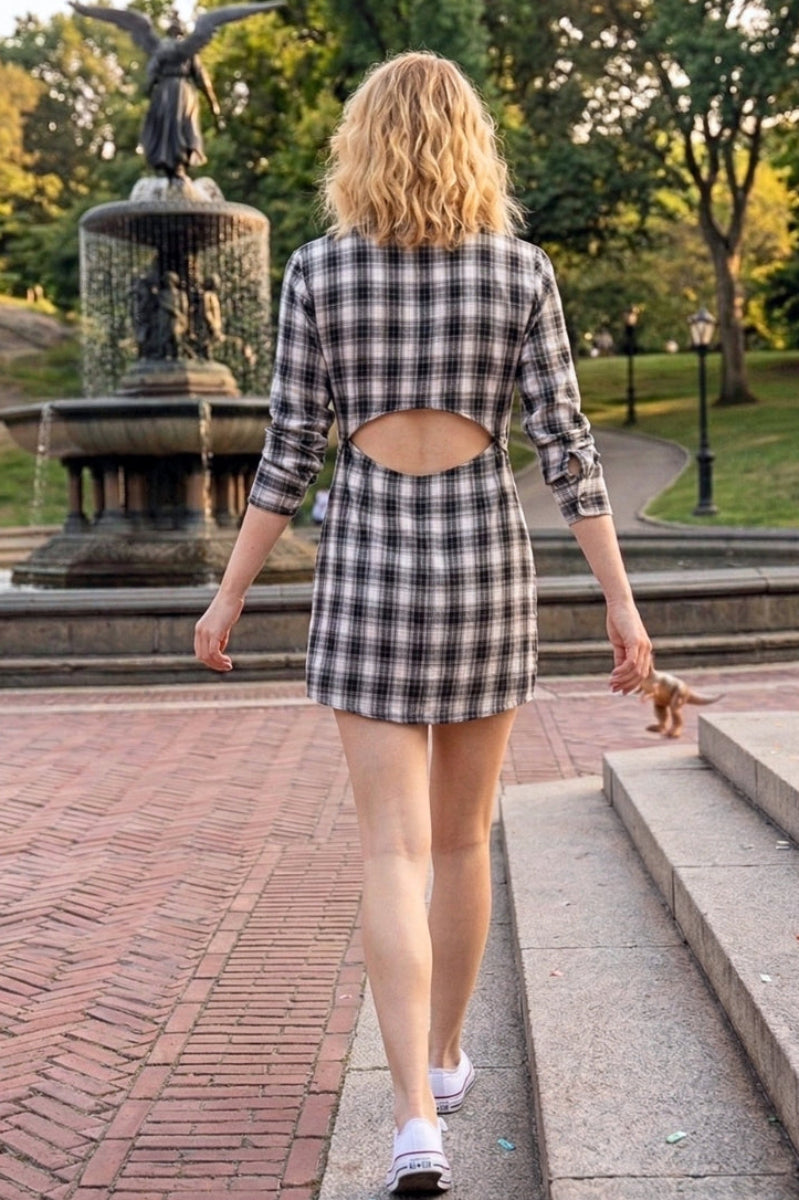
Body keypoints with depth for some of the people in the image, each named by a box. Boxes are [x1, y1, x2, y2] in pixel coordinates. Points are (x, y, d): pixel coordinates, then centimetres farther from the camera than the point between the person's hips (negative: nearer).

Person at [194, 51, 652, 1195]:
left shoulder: (319, 268, -2)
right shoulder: (520, 267, -1)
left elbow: (290, 450, -3)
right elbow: (565, 443, -4)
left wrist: (230, 594, 6)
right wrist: (622, 600, -1)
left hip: (371, 566, -1)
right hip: (486, 559, 2)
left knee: (396, 853, -1)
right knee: (463, 834, 18)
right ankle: (443, 1055, 33)